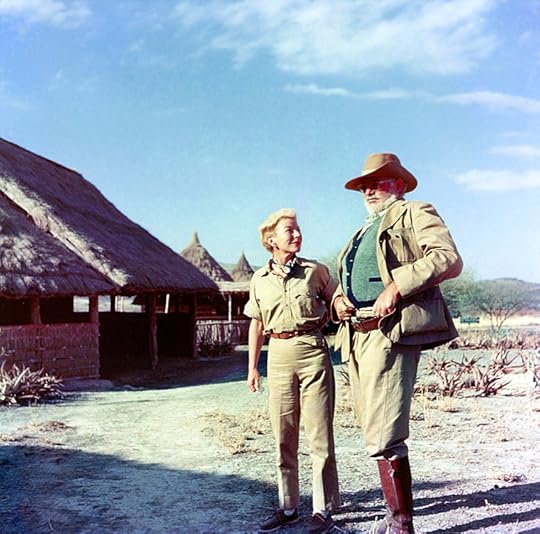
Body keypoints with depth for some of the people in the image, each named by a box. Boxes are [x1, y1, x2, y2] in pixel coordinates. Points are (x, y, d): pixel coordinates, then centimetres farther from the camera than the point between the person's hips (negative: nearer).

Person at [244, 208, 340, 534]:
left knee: (319, 433, -1)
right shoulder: (259, 280, 10)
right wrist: (252, 367, 15)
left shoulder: (316, 271, 3)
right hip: (279, 356, 3)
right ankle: (288, 507, 20)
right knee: (284, 436, 8)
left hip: (313, 352, -2)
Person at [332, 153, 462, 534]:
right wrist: (338, 300, 7)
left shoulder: (416, 214, 6)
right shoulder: (364, 231, 29)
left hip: (391, 331, -8)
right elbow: (345, 283, 31)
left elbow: (449, 259, -10)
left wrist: (397, 286, -19)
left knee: (383, 437, -15)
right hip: (356, 335, 8)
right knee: (376, 431, 10)